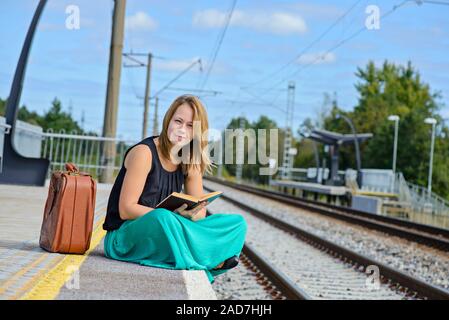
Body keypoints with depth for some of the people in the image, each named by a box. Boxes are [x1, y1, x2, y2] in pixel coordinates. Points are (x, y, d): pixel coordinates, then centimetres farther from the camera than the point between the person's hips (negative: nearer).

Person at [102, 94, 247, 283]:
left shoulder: (191, 163, 5)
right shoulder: (144, 153, -15)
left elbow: (200, 213, 4)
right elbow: (126, 210, -18)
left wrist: (193, 214, -22)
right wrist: (174, 214, -29)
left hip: (165, 235, 6)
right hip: (124, 236, -6)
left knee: (237, 223, -3)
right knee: (162, 218, -40)